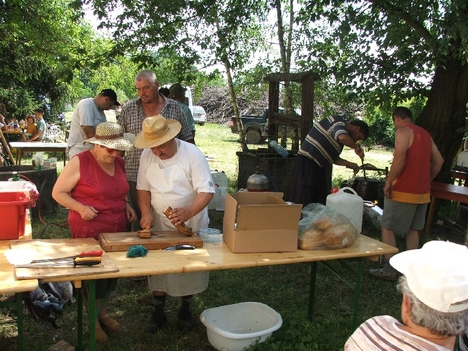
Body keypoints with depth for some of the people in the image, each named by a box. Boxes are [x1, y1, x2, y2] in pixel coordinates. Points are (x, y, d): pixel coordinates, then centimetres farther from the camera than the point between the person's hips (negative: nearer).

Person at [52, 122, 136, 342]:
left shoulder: (119, 162, 5)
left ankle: (103, 313, 37)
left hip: (117, 229, 6)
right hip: (89, 231, -6)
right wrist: (80, 208, -22)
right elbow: (58, 192, -9)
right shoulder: (80, 162, -14)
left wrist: (126, 205, 3)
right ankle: (93, 320, 26)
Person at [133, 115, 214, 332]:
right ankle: (158, 312, 32)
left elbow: (207, 191, -24)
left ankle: (185, 310, 36)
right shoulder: (147, 156, -7)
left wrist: (189, 212, -41)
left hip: (190, 226, -3)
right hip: (160, 226, 3)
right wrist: (146, 213, -13)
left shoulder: (192, 154, -21)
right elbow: (143, 188, 4)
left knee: (189, 269, 12)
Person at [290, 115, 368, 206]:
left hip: (318, 167, 10)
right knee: (302, 202, -8)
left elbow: (333, 158, 24)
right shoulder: (339, 121, -9)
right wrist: (357, 147, -16)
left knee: (321, 201, 10)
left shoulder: (342, 128, 18)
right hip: (306, 164, -10)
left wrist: (350, 165, 14)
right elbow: (343, 137, -33)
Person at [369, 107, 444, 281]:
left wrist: (388, 182, -18)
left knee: (387, 228, 1)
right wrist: (426, 180, 20)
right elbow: (438, 161, 16)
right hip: (423, 192, 8)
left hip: (403, 191, -8)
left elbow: (400, 158, -24)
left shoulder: (403, 131, -9)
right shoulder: (425, 134, 16)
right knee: (413, 230, 15)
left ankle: (389, 269, 1)